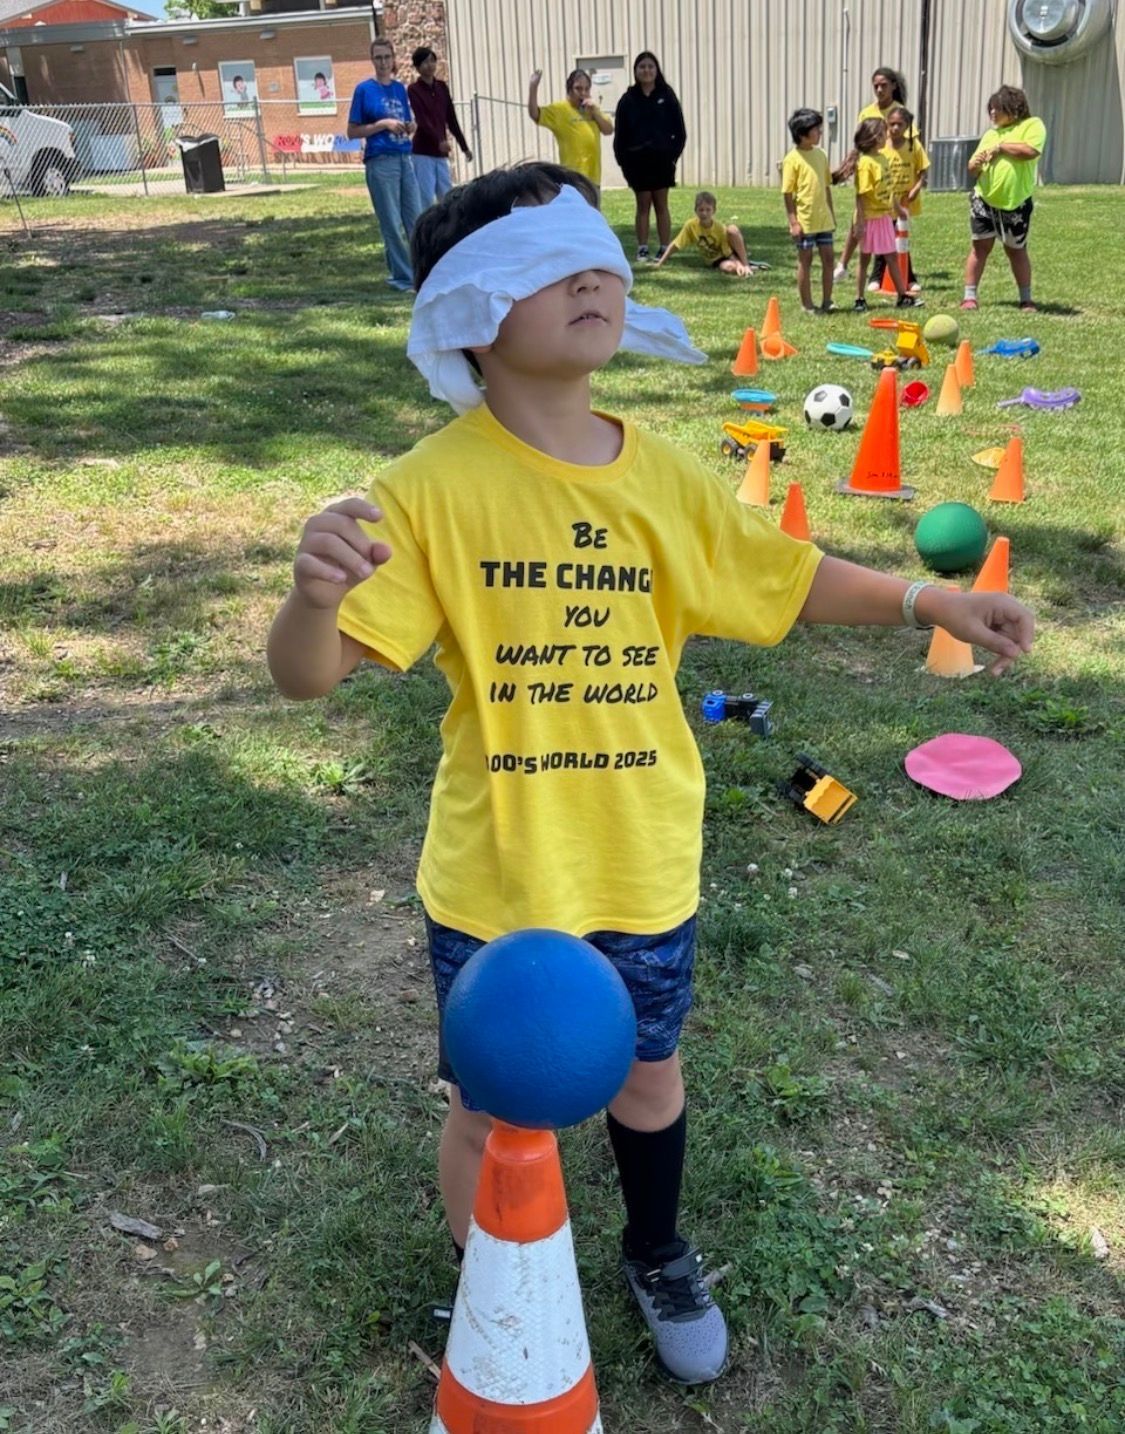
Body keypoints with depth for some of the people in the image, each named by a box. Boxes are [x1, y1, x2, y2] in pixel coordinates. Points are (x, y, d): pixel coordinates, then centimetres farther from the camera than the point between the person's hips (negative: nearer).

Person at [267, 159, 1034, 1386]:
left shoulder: (663, 477, -5)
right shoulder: (432, 486, -18)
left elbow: (786, 578, 11)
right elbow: (307, 674, -23)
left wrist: (929, 602, 6)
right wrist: (315, 594, -45)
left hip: (645, 865, 4)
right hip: (495, 879, -3)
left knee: (648, 1068, 24)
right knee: (492, 1108, 15)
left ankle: (657, 1256, 54)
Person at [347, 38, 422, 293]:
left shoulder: (399, 88, 12)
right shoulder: (364, 89, -2)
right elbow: (352, 132, -3)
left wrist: (409, 127, -2)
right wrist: (383, 124, -14)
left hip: (404, 159, 5)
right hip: (380, 162, -5)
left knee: (417, 220, 5)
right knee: (392, 224, -1)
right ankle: (402, 277, 7)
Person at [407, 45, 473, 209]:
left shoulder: (442, 87, 11)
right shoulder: (414, 90, -5)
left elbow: (451, 119, 15)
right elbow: (421, 120, -17)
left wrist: (464, 147, 16)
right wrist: (439, 140, -31)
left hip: (441, 152, 6)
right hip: (422, 152, -6)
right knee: (426, 198, -9)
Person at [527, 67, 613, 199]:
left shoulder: (591, 108, 13)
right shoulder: (560, 109, -6)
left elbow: (609, 130, 7)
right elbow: (535, 114, -16)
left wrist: (594, 112, -7)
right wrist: (533, 87, -27)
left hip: (592, 177, 7)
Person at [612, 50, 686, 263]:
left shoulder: (666, 95, 1)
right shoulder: (628, 99, 1)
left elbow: (679, 130, 2)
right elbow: (620, 134, 2)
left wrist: (673, 154, -6)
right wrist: (623, 161, -5)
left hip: (661, 159, 0)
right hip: (637, 161, 0)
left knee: (661, 205, 5)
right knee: (643, 206, 5)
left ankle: (664, 250, 9)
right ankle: (642, 250, 10)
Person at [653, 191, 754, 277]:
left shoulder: (720, 229, -21)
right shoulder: (691, 225, -15)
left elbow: (729, 253, -21)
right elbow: (674, 245, -9)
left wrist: (740, 265, -40)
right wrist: (659, 264, -14)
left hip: (732, 251, 0)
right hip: (718, 260, 1)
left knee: (732, 229, -34)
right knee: (729, 267, -39)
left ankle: (745, 264, -23)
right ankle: (738, 266, -6)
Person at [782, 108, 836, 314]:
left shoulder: (821, 155, 9)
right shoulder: (792, 159, -9)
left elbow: (826, 187, 16)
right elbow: (788, 193, -10)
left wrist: (832, 214, 16)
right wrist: (793, 222, -14)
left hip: (823, 219, 6)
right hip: (804, 220, -6)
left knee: (828, 258, 6)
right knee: (805, 260, 2)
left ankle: (827, 301, 15)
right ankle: (807, 305, 11)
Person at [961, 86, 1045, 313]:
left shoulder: (1032, 125, -2)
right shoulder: (990, 134, 13)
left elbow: (1030, 151, -21)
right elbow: (973, 167, 14)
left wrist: (1000, 147, -13)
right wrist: (975, 164, -10)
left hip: (1016, 203, -3)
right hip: (984, 200, 3)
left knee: (1016, 251, 6)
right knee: (980, 247, 1)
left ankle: (1026, 299, 16)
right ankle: (970, 296, 6)